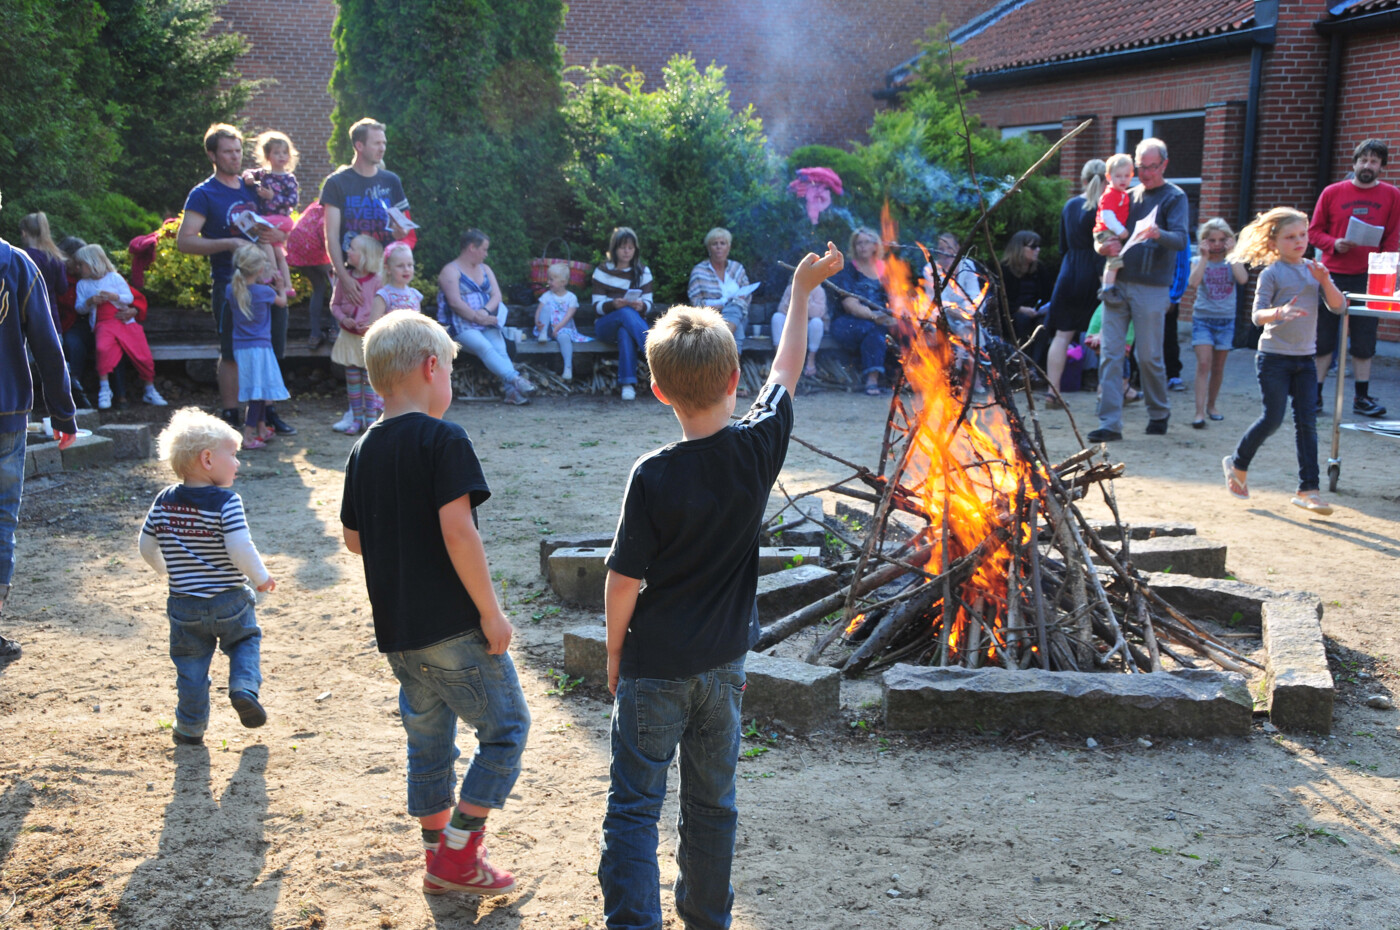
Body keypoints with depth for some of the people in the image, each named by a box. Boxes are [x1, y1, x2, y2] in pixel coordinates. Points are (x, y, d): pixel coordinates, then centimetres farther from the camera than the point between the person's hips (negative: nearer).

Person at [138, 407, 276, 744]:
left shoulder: (164, 501, -1)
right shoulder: (226, 502, -17)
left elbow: (146, 546, 6)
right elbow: (240, 549, -25)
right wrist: (261, 577, -8)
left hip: (184, 605, 4)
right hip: (229, 602, -3)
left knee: (190, 666, 15)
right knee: (246, 641, 21)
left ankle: (190, 729, 21)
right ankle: (244, 686, -2)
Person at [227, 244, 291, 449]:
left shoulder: (232, 289, -1)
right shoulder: (264, 292, -13)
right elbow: (282, 302, 7)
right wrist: (280, 286, 26)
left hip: (239, 346, 6)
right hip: (259, 346, -6)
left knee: (259, 391, 18)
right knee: (259, 391, -4)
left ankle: (262, 428, 30)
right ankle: (248, 436, -9)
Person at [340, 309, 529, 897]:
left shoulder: (365, 450, 9)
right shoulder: (443, 439, -14)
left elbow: (354, 539, 15)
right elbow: (458, 531, -21)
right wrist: (491, 611, -15)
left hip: (398, 633, 8)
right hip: (453, 627, -8)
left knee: (428, 740, 17)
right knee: (506, 726, 6)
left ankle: (440, 859, 26)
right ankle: (459, 854, 5)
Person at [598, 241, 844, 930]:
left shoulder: (654, 477, -20)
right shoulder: (759, 447, -11)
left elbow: (624, 581, -14)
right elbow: (786, 371, 6)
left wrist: (614, 653, 3)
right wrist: (802, 289, 19)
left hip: (654, 667, -4)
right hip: (724, 663, 4)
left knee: (634, 808, 5)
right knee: (712, 803, 19)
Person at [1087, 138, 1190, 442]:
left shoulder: (1174, 197, 1)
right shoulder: (1129, 196, 16)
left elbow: (1180, 239, -14)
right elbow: (1104, 235, 17)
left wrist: (1158, 234, -36)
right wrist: (1103, 246, -8)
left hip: (1151, 288, -4)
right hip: (1117, 283, 4)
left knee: (1149, 356, 3)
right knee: (1110, 353, -4)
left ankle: (1159, 413, 25)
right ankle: (1110, 423, -4)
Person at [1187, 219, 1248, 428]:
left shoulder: (1231, 262, 4)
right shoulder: (1199, 262, 1)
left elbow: (1243, 279, -17)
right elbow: (1193, 282, -19)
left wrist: (1232, 254, -12)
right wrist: (1204, 257, -15)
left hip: (1226, 320, 2)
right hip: (1202, 318, -2)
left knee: (1218, 367, 10)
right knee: (1203, 363, -14)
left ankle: (1211, 405, 26)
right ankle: (1200, 412, -18)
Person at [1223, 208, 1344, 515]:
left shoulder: (1314, 269, 8)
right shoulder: (1271, 274, -7)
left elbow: (1338, 306, 2)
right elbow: (1257, 315, -14)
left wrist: (1325, 280, -14)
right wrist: (1280, 312, -34)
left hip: (1305, 357, 5)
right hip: (1275, 356, -5)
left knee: (1307, 422, 2)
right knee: (1273, 418, -4)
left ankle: (1308, 489, 5)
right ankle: (1238, 464, 21)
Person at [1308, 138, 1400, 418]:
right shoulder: (1332, 192, 3)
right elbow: (1314, 231, 6)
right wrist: (1334, 244, -13)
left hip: (1368, 278, 1)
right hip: (1332, 275, -1)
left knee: (1364, 342, 4)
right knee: (1324, 339, 2)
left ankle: (1362, 398, 11)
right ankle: (1315, 394, 9)